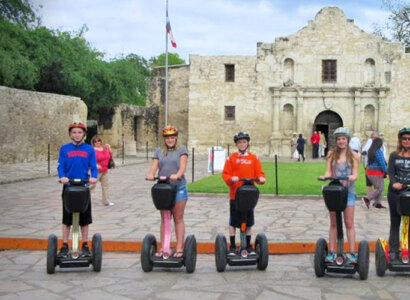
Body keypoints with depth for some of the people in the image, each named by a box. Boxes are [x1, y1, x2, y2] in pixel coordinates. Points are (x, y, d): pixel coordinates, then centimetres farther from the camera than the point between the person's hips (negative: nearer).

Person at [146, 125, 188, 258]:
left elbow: (183, 166, -9)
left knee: (178, 218, 0)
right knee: (164, 219, 7)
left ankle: (179, 248, 1)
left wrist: (177, 175, -30)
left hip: (178, 187, -3)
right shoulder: (159, 151, 13)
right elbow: (154, 166, 1)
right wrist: (151, 174, -22)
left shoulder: (182, 150, 5)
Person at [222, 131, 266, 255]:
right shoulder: (231, 158, 0)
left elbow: (259, 173, 5)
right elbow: (225, 174, -3)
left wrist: (261, 178, -15)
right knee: (233, 222, 3)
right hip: (235, 195, -2)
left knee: (249, 222, 10)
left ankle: (248, 246, 22)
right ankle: (232, 247, 13)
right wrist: (231, 179, -22)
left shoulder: (254, 158, 6)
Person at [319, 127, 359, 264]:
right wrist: (325, 176, -18)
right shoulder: (332, 154, 9)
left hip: (348, 191, -1)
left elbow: (355, 174, 0)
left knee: (349, 223, -1)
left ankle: (352, 253, 2)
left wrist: (352, 177, -22)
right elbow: (328, 172, 4)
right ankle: (331, 252, 10)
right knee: (333, 223, 6)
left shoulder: (353, 155, 5)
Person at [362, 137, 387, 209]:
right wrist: (385, 172, -5)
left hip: (369, 171, 9)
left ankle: (378, 203, 15)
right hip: (377, 172, -9)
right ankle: (367, 198, -8)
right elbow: (382, 163, -17)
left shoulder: (370, 151, 9)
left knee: (377, 187, 15)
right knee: (380, 188, -2)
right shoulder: (378, 151, -17)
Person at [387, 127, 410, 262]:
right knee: (395, 221, 8)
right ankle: (393, 250, 14)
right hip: (395, 192, 1)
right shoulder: (394, 156, 7)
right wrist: (394, 183, -25)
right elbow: (390, 172, -4)